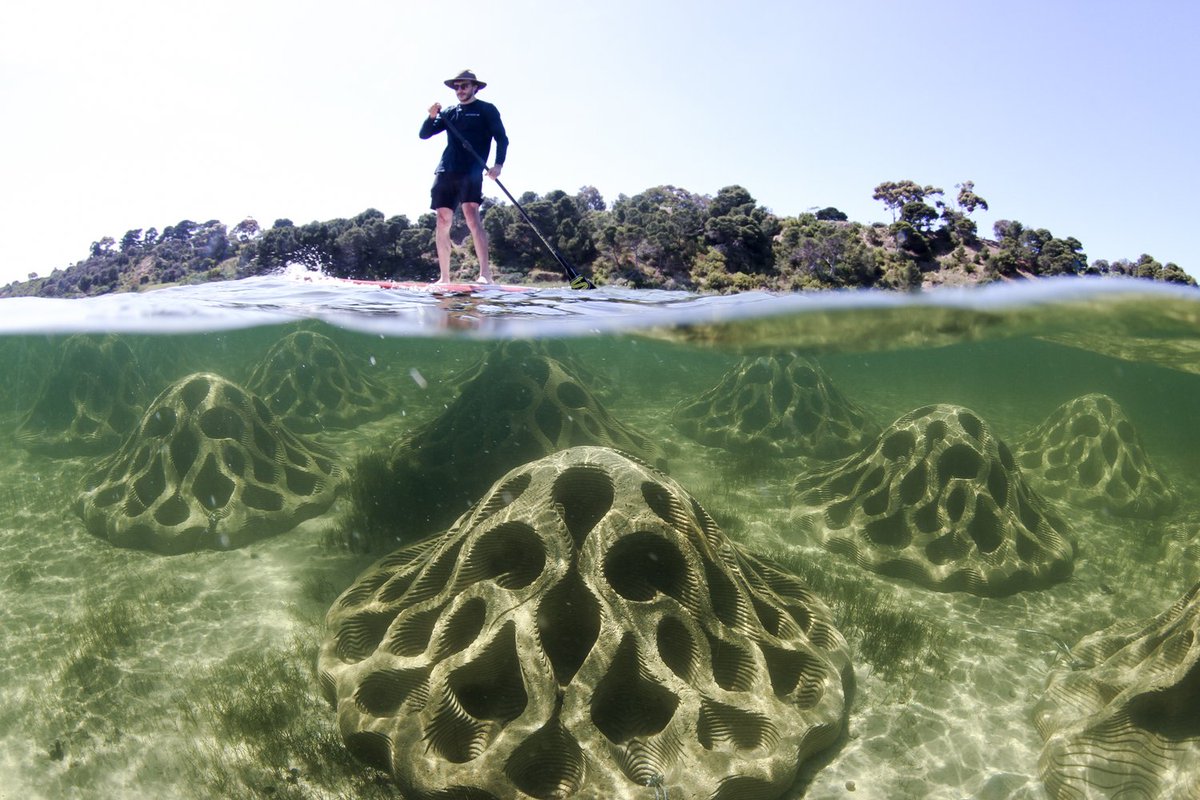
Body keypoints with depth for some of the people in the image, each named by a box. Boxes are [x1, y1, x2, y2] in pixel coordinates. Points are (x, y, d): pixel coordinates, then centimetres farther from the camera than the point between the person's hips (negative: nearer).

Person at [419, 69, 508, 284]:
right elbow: (424, 134, 17)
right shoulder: (449, 113, 21)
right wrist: (432, 117, -2)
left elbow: (502, 139, 1)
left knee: (471, 214, -22)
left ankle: (485, 273, -29)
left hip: (471, 172, -5)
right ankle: (444, 277, 5)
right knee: (443, 222, 0)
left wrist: (498, 164, -15)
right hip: (445, 172, 5)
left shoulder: (486, 110, 9)